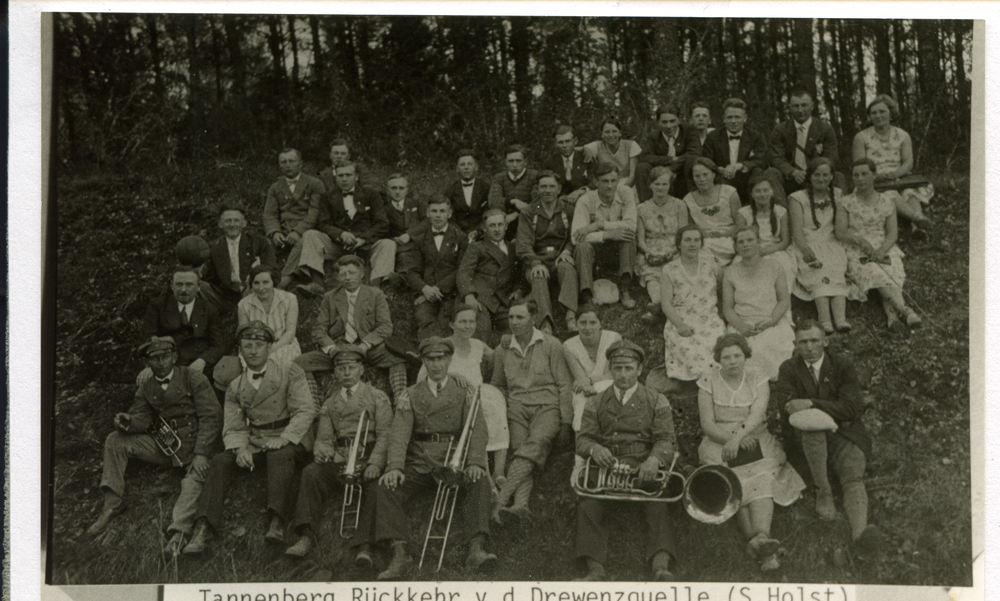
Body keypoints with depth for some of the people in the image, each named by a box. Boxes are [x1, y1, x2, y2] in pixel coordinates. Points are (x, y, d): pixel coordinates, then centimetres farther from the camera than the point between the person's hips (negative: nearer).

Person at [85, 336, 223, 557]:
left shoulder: (194, 379, -3)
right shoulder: (146, 389, 14)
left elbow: (212, 416, -10)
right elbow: (142, 418, 6)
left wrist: (201, 454, -21)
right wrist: (128, 422, -22)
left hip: (194, 445, -5)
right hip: (163, 445, 5)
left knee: (194, 480, -34)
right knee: (115, 441, -6)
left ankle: (178, 532, -44)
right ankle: (111, 505, -6)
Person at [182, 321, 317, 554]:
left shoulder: (290, 372, 4)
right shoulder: (235, 387, 14)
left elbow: (306, 410, -6)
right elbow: (233, 427, 8)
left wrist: (284, 439, -20)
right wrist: (240, 448, -16)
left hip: (290, 440, -4)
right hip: (254, 441, 4)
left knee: (280, 455, -37)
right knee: (220, 461, -21)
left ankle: (276, 523, -47)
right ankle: (204, 528, -28)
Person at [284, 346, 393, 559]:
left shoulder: (377, 397, 12)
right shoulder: (330, 403, 23)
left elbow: (385, 435, 2)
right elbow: (323, 438, 16)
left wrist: (375, 463, -16)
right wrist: (321, 452, -11)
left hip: (367, 455, -2)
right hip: (338, 457, 2)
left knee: (370, 481, -34)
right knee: (311, 473, -27)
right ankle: (306, 536, -30)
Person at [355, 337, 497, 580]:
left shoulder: (464, 393, 13)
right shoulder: (412, 395, 13)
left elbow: (477, 428, -2)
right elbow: (399, 431, -1)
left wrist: (475, 462, -22)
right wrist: (395, 466, -20)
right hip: (418, 465, 1)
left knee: (479, 482, -31)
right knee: (383, 488, -25)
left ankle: (477, 548, -38)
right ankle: (400, 554, -33)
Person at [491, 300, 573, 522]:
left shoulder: (550, 344, 7)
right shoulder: (503, 349, 16)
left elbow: (565, 384, 5)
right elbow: (498, 385, 26)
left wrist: (566, 422, -2)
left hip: (547, 406, -3)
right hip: (517, 408, 3)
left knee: (535, 445, -31)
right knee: (518, 448, -23)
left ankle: (502, 498, -46)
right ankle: (520, 504, -43)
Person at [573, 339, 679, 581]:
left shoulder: (657, 402, 15)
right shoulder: (596, 403, 21)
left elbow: (666, 441, 3)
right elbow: (583, 439, 11)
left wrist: (654, 459, -22)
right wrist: (594, 448, -16)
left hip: (644, 467, -1)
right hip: (606, 468, 1)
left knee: (658, 505, -31)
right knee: (588, 505, -28)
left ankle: (660, 566, -42)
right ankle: (595, 569, -36)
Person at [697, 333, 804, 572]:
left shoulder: (758, 380, 7)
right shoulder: (708, 383, 6)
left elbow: (757, 415, -10)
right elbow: (707, 424, -1)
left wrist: (738, 436, -28)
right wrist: (730, 438, -18)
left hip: (756, 440, 0)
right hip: (720, 443, 0)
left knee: (762, 478, -29)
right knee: (736, 484, -27)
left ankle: (761, 536, -50)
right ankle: (758, 542, -42)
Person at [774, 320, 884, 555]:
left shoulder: (843, 366, 5)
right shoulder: (788, 369, 8)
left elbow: (851, 408, -8)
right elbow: (786, 405, -8)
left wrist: (810, 403, -21)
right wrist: (830, 414, -19)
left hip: (844, 435, 0)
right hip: (806, 441, 0)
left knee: (854, 477, -28)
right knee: (813, 424, -36)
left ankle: (860, 531, -53)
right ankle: (823, 491, -24)